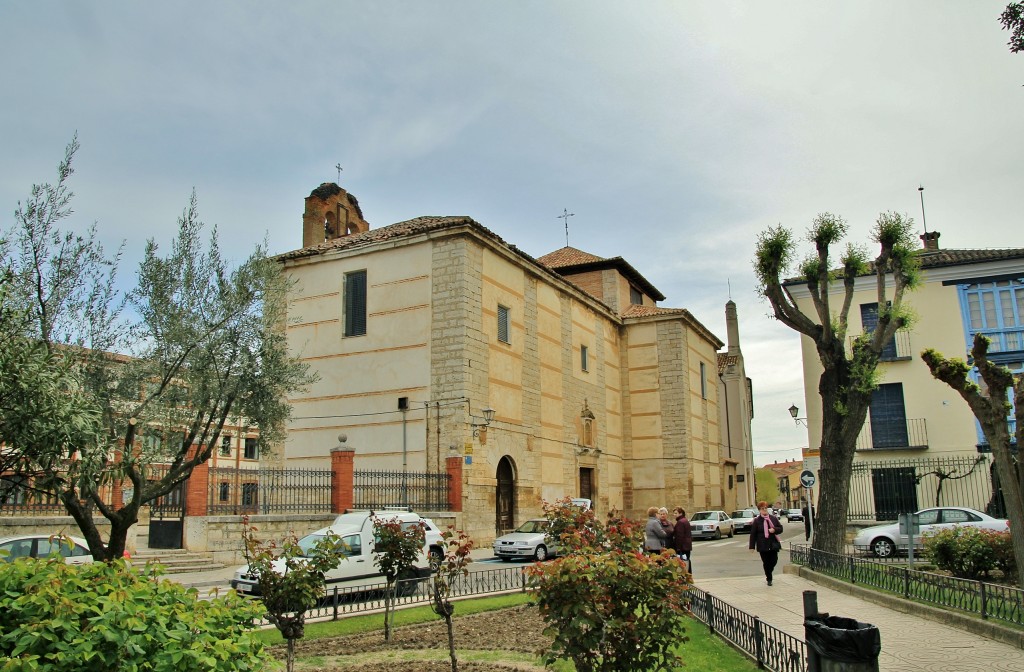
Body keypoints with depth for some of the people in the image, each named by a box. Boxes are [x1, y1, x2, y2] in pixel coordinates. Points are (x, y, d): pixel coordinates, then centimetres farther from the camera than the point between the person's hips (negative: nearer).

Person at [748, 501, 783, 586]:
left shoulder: (773, 518, 5)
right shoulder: (757, 521, -3)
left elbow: (780, 528, 10)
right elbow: (753, 534, -3)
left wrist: (774, 530, -12)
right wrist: (752, 546, -6)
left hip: (773, 544, 2)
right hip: (763, 546, -2)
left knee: (774, 561, 0)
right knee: (766, 562, 1)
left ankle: (768, 573, 30)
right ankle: (769, 579, 15)